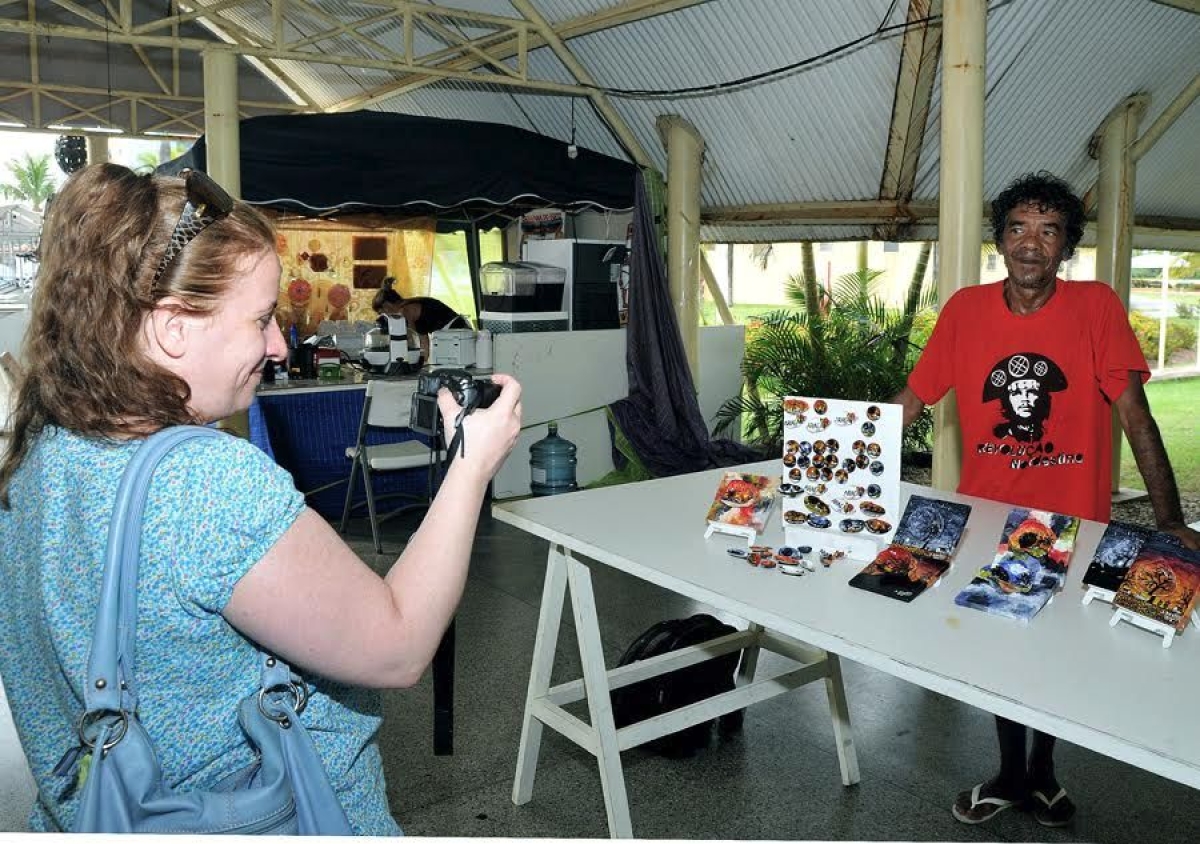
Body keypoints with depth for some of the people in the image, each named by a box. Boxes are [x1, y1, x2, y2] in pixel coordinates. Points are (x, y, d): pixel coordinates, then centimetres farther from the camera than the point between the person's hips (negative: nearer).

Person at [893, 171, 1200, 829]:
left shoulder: (1096, 306, -11)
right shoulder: (964, 310, -7)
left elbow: (1135, 417, -13)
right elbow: (909, 402, -1)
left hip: (1071, 526, -1)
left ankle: (1043, 771, 41)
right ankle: (1010, 773, 37)